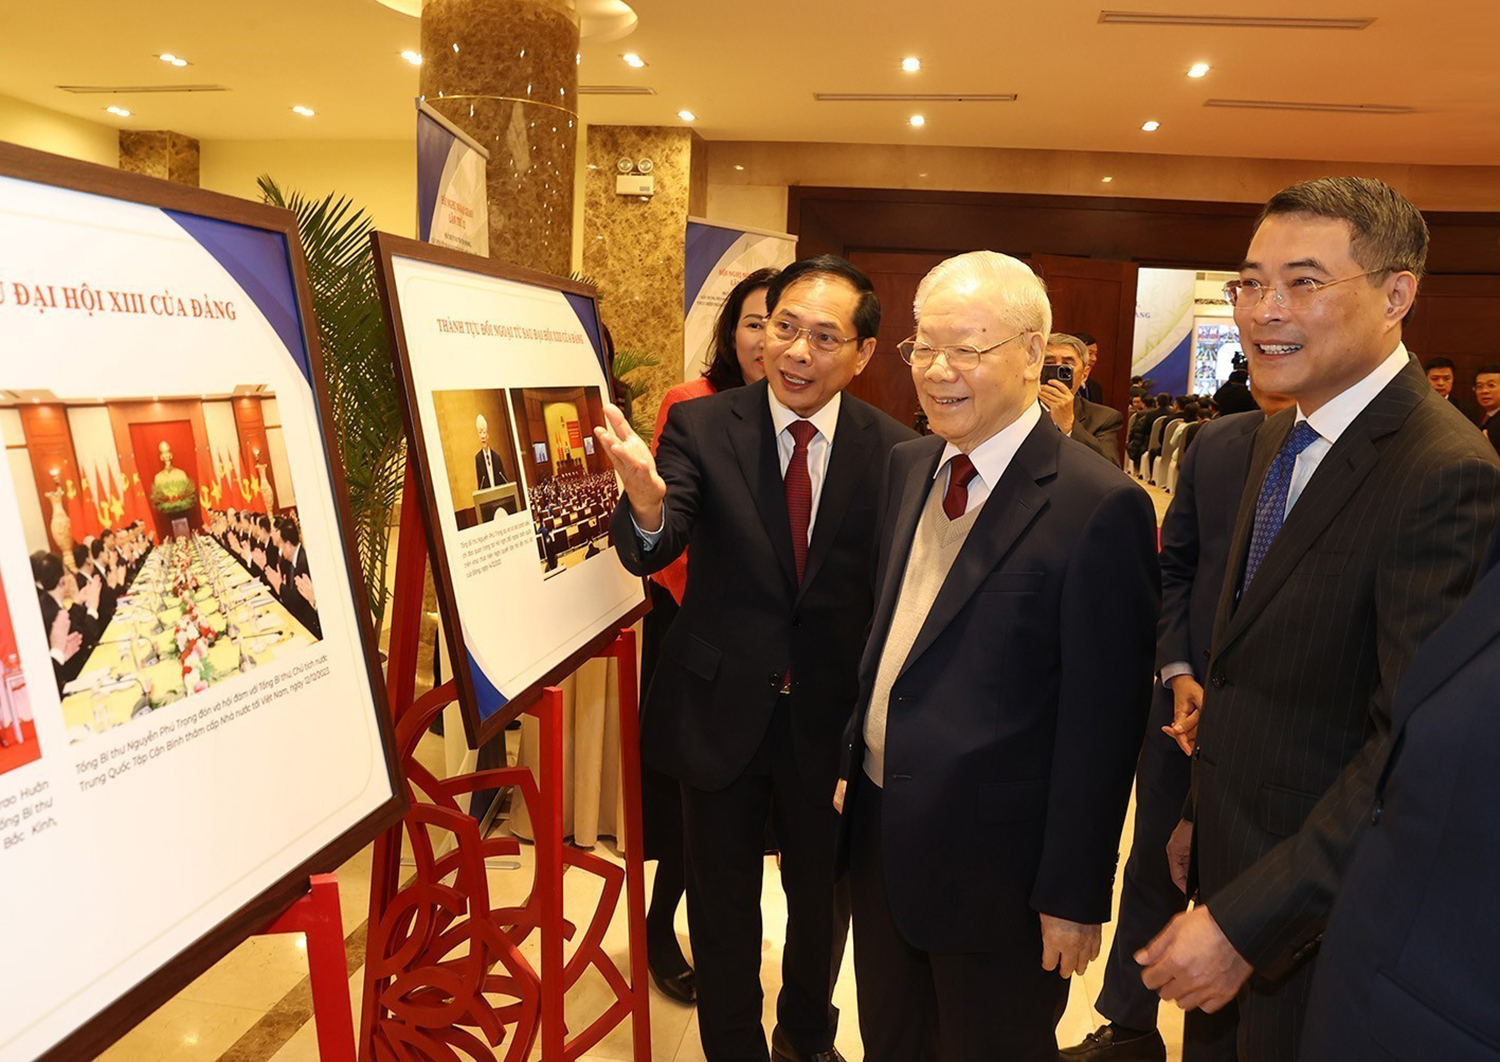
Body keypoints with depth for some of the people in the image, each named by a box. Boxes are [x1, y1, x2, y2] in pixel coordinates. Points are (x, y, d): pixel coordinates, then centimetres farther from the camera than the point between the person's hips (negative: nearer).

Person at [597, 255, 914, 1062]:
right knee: (723, 906, 17)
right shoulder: (700, 428, -11)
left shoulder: (891, 451, -10)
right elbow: (652, 553, -22)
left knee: (823, 897, 24)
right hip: (721, 711, -1)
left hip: (831, 717, 2)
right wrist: (646, 501, -44)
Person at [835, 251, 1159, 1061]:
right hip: (879, 831, 7)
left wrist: (1074, 894, -14)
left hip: (995, 860, -6)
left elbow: (1102, 717, -18)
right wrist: (852, 761, 11)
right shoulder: (908, 466, 3)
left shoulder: (1100, 506, -20)